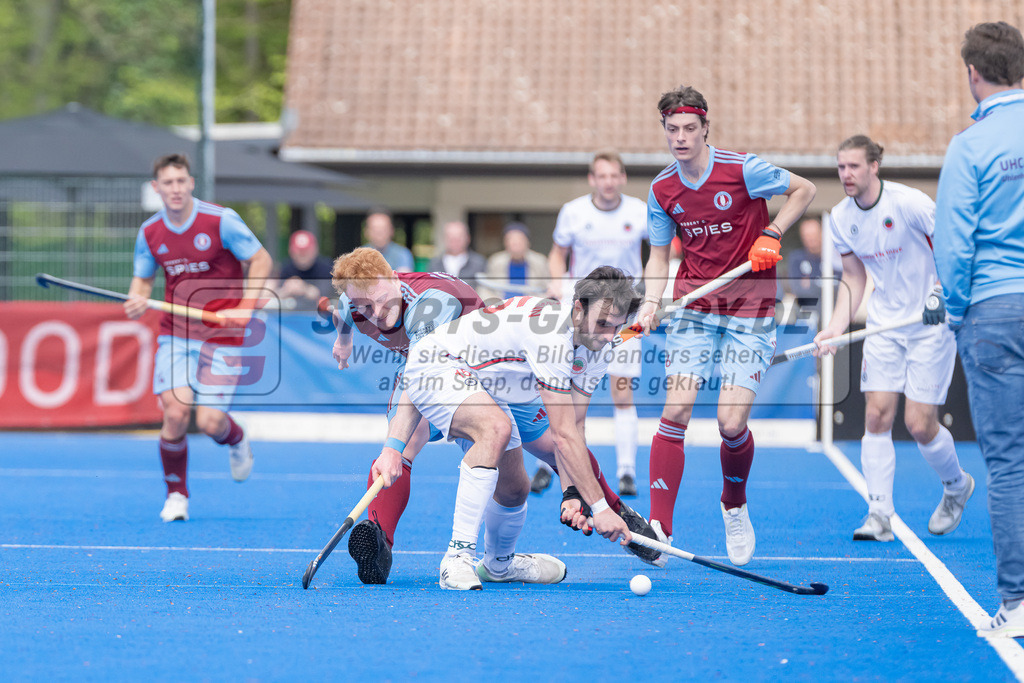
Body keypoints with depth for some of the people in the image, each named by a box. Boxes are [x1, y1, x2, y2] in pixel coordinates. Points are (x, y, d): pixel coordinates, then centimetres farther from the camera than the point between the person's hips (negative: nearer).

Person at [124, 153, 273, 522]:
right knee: (175, 413, -15)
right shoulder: (149, 233, 1)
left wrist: (246, 307, -14)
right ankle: (176, 496, 8)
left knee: (210, 422, -10)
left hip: (221, 335, -3)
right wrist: (138, 299, -8)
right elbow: (143, 279, 16)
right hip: (175, 333, 3)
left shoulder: (221, 220, -11)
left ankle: (237, 441, 30)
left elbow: (260, 260, -3)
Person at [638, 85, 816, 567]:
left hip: (750, 310, -3)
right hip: (693, 306, 3)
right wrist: (651, 304, -7)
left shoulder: (743, 170, -12)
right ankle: (658, 527, -8)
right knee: (675, 412, -11)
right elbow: (659, 257, 10)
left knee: (731, 423, -10)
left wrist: (771, 234, -10)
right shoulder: (662, 190, 1)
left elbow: (803, 190, 3)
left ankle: (735, 506, 21)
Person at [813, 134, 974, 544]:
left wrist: (942, 292, -28)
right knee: (876, 415, -8)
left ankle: (956, 485, 24)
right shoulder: (841, 218, 1)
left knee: (919, 425, -6)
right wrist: (836, 328, -1)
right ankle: (879, 513, -4)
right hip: (884, 324, 5)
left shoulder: (909, 203, -18)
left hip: (931, 323, -5)